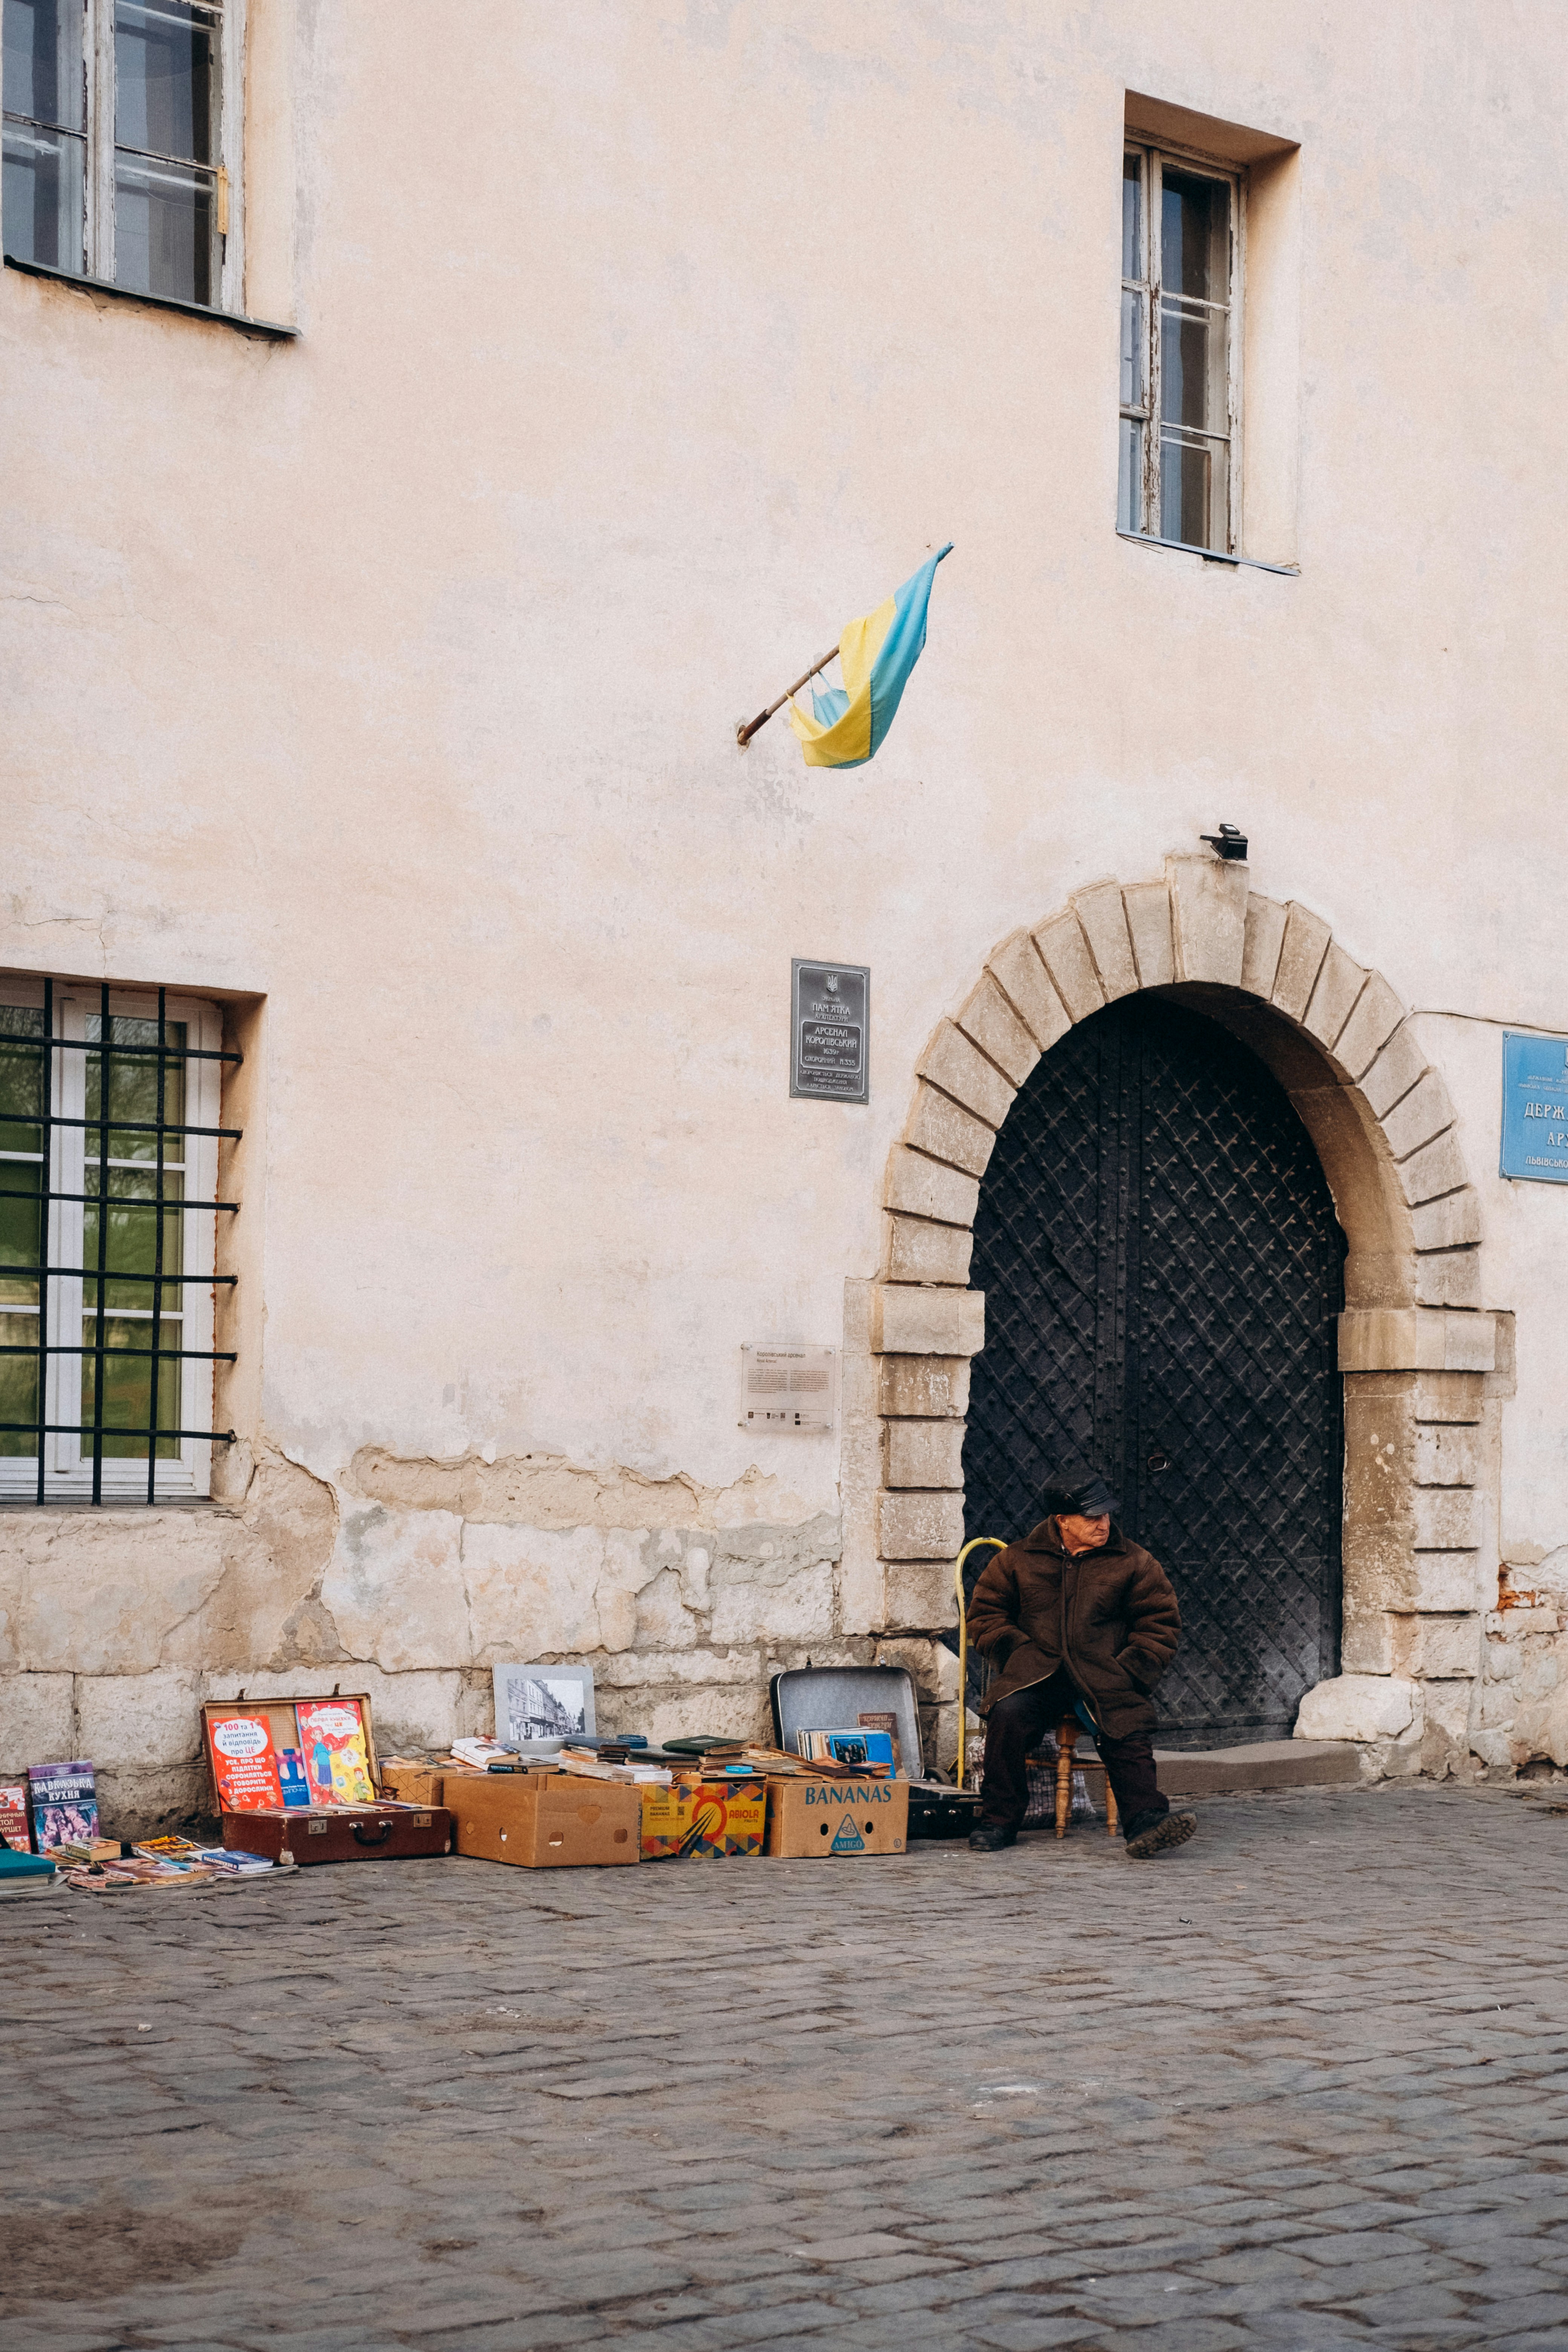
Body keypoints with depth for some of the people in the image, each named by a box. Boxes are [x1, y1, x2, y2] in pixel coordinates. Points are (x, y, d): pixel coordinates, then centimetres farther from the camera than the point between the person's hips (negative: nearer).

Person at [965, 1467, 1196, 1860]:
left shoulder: (1134, 1563, 10)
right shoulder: (1017, 1561, 11)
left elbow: (1160, 1624, 11)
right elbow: (986, 1613, 15)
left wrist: (1128, 1672, -4)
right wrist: (1018, 1651, -2)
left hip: (1106, 1681, 0)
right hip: (1036, 1675, 0)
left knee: (1128, 1737, -26)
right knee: (1007, 1714, -28)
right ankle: (998, 1820, -14)